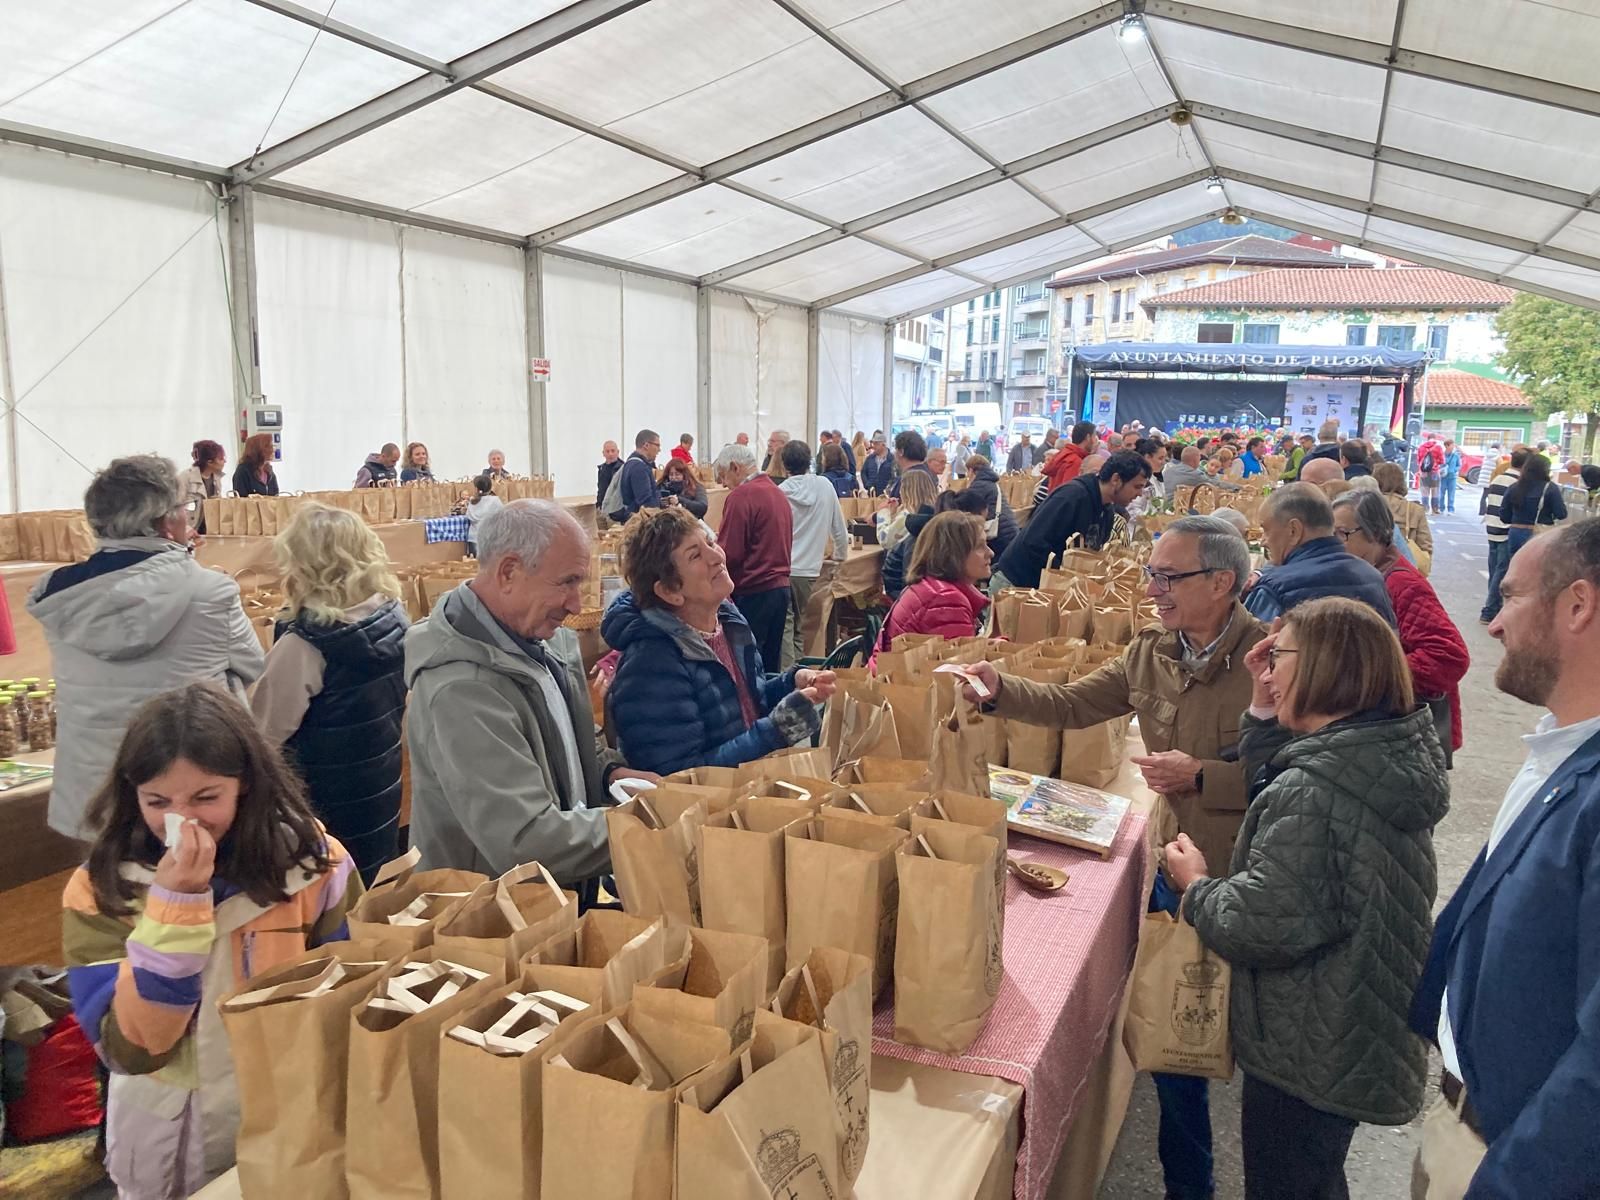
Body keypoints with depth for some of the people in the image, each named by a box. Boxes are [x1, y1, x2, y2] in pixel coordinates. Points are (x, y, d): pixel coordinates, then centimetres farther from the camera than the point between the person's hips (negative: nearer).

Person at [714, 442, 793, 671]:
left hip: (752, 593, -8)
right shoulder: (779, 494, 14)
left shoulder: (741, 496, -12)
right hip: (780, 587, 9)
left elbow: (729, 554, -16)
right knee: (770, 663, 13)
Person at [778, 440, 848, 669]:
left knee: (784, 626, -1)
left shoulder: (779, 492, -6)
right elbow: (839, 527, 9)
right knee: (799, 624, 16)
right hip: (809, 569, 3)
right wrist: (839, 554, 25)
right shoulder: (825, 487, 1)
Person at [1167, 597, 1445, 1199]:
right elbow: (1270, 787, 11)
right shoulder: (1391, 755, -2)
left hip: (1304, 1057, -8)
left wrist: (1195, 885, -11)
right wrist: (1265, 711, -1)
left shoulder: (1314, 789, -31)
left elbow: (1259, 927, -29)